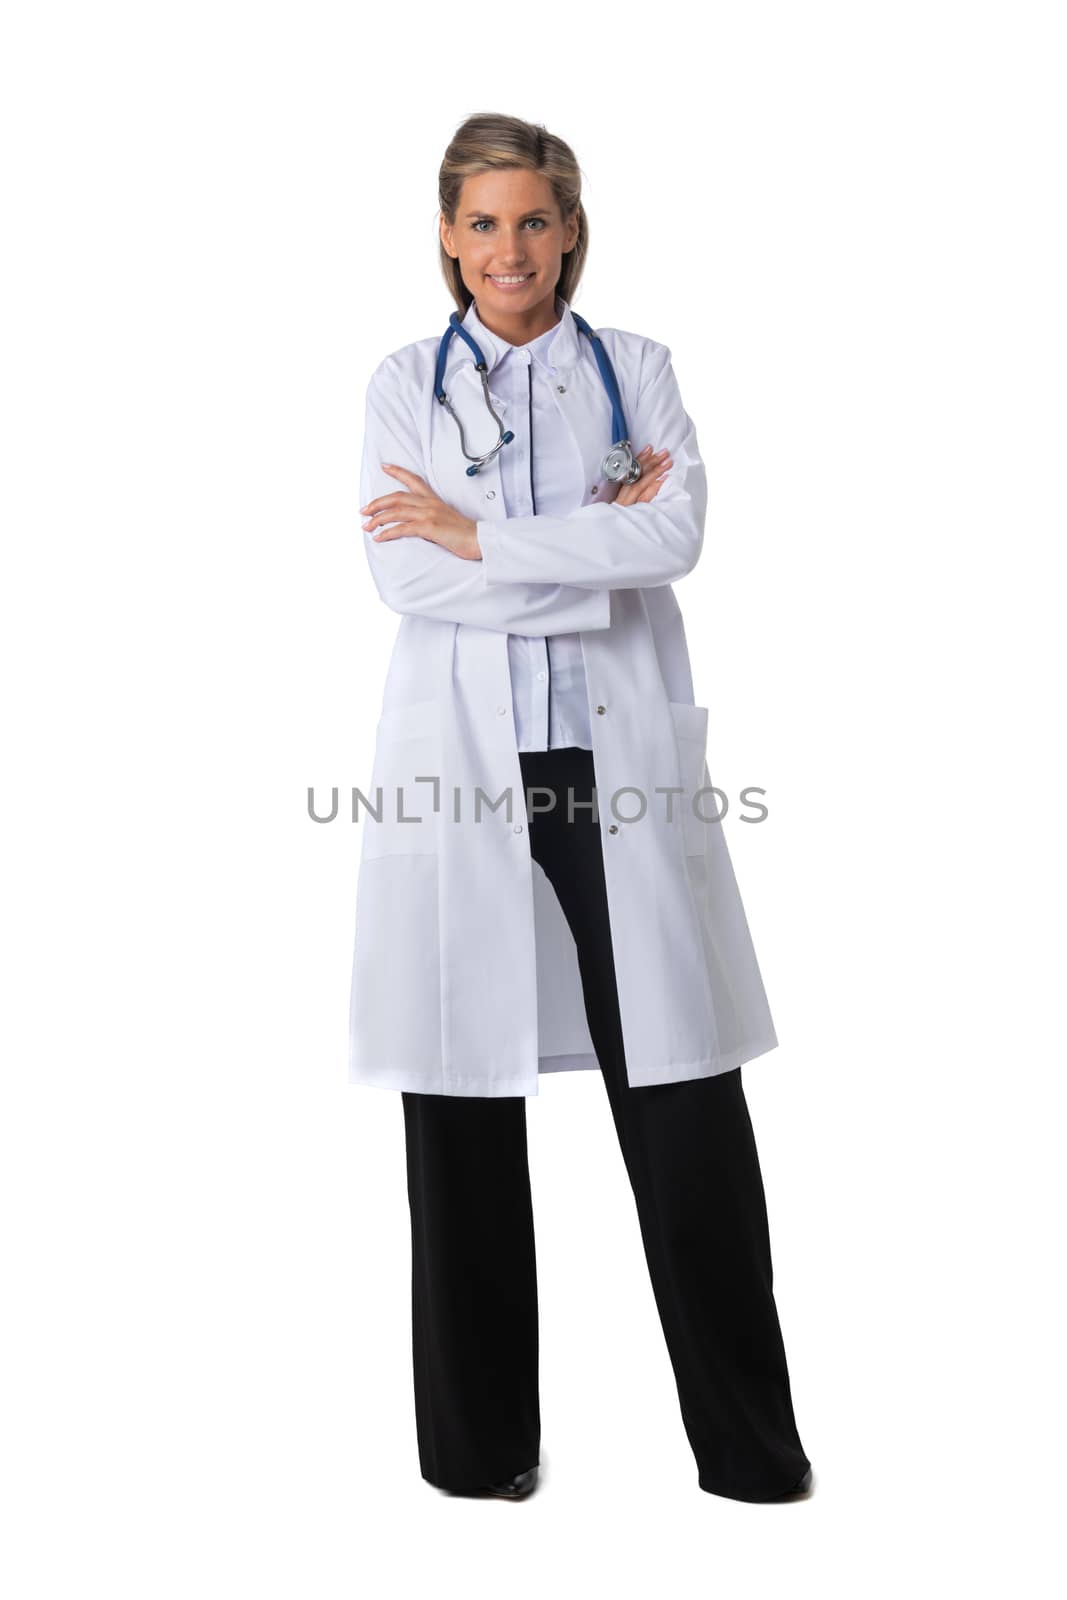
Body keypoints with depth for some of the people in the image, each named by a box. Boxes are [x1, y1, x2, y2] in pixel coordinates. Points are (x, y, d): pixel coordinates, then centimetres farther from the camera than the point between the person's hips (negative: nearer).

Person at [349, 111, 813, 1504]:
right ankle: (480, 1442, 22)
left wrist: (475, 534, -8)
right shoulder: (404, 383, 11)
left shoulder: (638, 371, 11)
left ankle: (752, 1442, 16)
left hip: (621, 762, 0)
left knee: (686, 1105, 0)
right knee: (463, 1109, 5)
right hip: (461, 769, 0)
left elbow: (677, 537, -7)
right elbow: (401, 575, -5)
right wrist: (595, 544, -9)